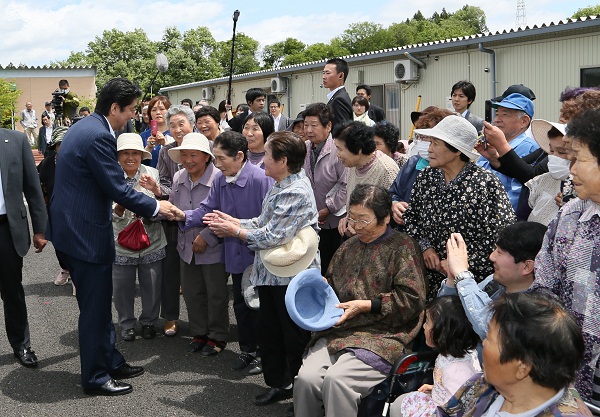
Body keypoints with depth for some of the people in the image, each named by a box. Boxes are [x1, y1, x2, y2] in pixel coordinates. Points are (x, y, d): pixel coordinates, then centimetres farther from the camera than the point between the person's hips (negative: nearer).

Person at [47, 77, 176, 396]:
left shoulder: (84, 127, 11)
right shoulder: (98, 136, -21)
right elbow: (117, 188, -20)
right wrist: (155, 207, -7)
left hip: (72, 226, 11)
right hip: (85, 232, -11)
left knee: (98, 304, 20)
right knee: (95, 307, 3)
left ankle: (110, 361, 33)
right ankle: (95, 378, 16)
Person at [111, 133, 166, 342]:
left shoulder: (152, 174, -1)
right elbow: (113, 215, -7)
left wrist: (156, 190, -22)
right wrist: (120, 205, -29)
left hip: (151, 241, 1)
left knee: (151, 286, 11)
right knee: (122, 287, 8)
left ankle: (149, 321, 33)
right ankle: (127, 324, 31)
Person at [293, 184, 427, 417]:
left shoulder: (402, 246, 0)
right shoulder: (349, 246, 19)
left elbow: (412, 299, -8)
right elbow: (332, 282, 32)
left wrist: (366, 306, -10)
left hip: (382, 336, -5)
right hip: (338, 330, 6)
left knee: (337, 379, -29)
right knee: (306, 377, -20)